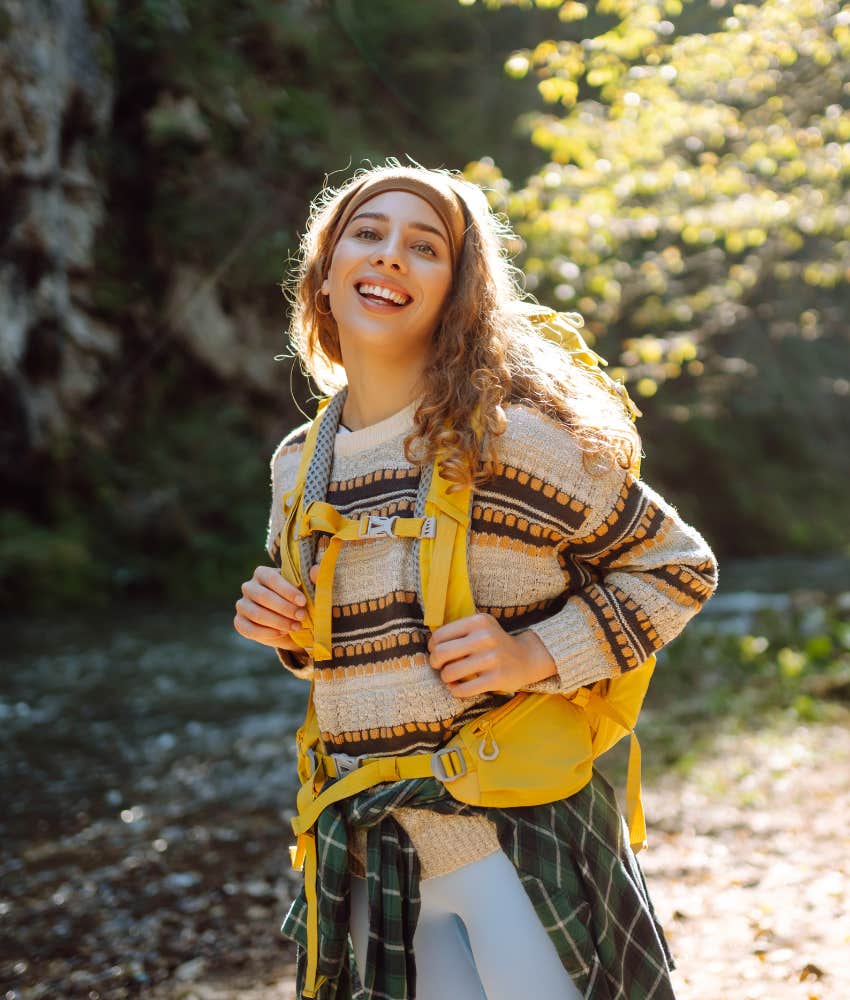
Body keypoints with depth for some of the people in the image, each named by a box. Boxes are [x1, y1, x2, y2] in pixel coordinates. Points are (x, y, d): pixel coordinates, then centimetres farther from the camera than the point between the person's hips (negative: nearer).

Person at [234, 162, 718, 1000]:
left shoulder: (513, 435, -12)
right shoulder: (298, 467, 5)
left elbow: (681, 568, -5)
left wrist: (538, 655, -17)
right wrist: (286, 631, -2)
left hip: (521, 836, -4)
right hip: (373, 851, 5)